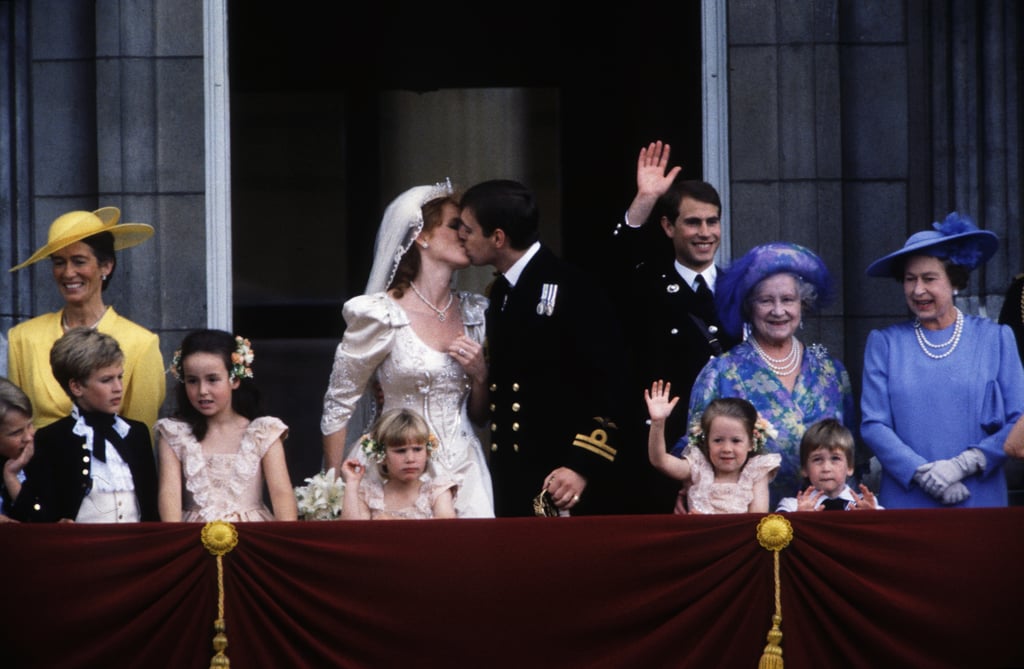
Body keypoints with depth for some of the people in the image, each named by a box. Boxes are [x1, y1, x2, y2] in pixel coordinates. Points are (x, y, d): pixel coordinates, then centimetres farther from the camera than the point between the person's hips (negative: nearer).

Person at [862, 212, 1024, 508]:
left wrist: (963, 464, -13)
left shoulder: (995, 339, 6)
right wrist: (923, 473, -12)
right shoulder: (884, 343, 8)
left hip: (980, 499, 0)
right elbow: (873, 425, 2)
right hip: (905, 501, 0)